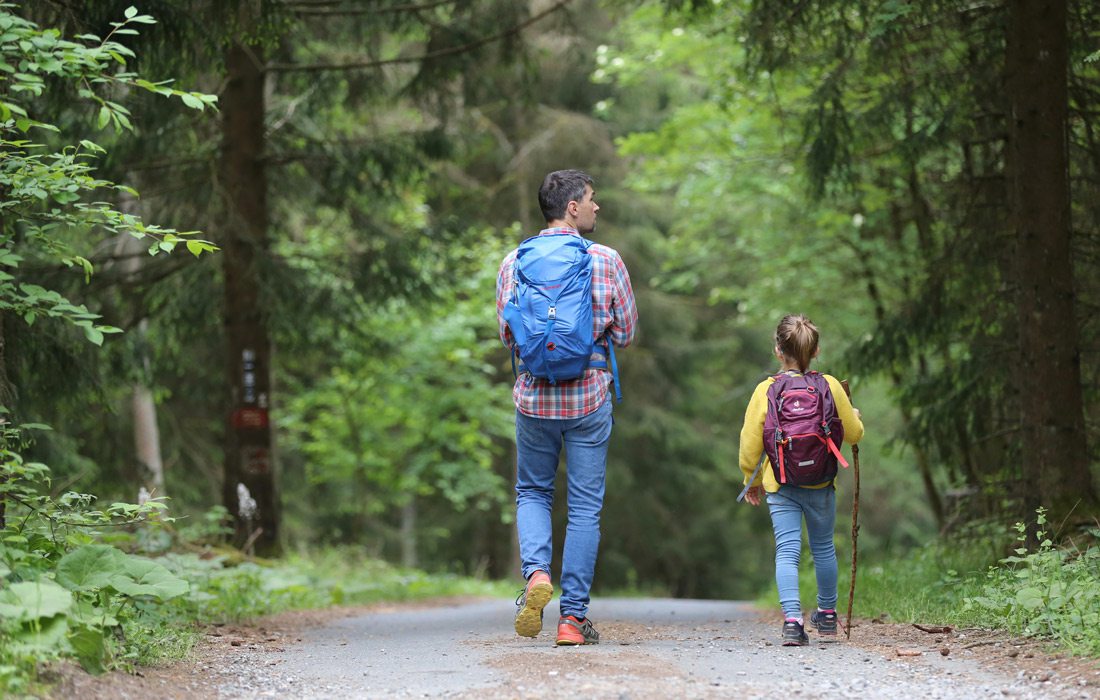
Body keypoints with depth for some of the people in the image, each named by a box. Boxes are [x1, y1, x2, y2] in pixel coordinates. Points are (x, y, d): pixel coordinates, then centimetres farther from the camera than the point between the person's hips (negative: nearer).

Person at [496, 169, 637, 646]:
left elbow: (507, 337, 4)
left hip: (534, 397, 2)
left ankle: (536, 572, -7)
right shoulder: (606, 261, -6)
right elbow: (626, 333, 0)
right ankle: (573, 616, 5)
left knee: (532, 493, 19)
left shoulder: (514, 263, -1)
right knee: (585, 507, 6)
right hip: (589, 397, -2)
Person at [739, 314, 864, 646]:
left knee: (787, 551, -4)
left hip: (780, 485, -2)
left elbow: (750, 443, -4)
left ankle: (792, 619, -20)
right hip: (822, 484, 2)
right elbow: (854, 434, 5)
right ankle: (827, 613, 34)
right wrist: (855, 416, 28)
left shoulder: (765, 390, -8)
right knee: (823, 548, 20)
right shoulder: (830, 387, -4)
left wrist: (752, 480, 11)